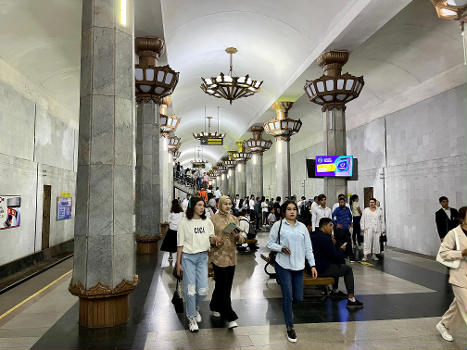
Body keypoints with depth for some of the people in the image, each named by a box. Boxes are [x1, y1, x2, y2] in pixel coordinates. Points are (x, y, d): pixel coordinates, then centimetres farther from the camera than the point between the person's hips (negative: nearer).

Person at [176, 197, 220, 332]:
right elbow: (180, 244, -2)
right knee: (190, 289, 0)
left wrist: (214, 240, -15)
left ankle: (195, 308, 33)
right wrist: (178, 263, -3)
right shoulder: (184, 222, -4)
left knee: (203, 290, 1)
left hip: (203, 257, 3)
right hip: (188, 257, -3)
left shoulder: (207, 222, 6)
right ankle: (192, 318, 18)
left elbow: (211, 239, 10)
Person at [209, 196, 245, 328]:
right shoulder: (213, 219, -5)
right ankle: (230, 317, 6)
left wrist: (238, 236, -11)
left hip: (231, 256, 6)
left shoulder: (234, 219, 10)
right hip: (219, 256, -5)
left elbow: (241, 240, 11)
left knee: (226, 286, 14)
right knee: (223, 287, -3)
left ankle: (215, 308, 36)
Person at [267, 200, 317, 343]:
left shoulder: (302, 227, 9)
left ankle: (286, 305, 42)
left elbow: (308, 247, 9)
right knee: (288, 297, -2)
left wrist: (312, 265, 3)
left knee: (298, 298, 6)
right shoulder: (278, 225, -1)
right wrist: (281, 248, -16)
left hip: (298, 266, 4)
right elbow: (270, 243, 2)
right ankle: (290, 328, 15)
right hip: (283, 265, -3)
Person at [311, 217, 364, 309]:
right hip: (322, 270, -10)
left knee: (336, 265, 32)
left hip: (313, 267, 10)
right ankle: (351, 300, 2)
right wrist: (341, 249, 3)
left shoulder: (314, 236, 11)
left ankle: (335, 291, 40)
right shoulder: (325, 238, -20)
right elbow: (335, 256, -16)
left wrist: (337, 249, 13)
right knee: (348, 269, 4)